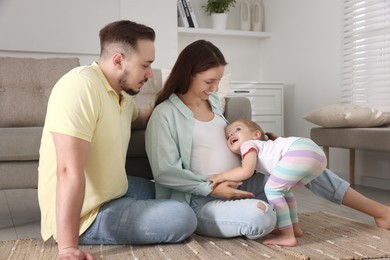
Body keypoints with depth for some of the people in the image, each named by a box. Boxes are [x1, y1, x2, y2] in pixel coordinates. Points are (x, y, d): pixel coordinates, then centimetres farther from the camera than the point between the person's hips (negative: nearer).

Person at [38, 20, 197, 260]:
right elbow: (69, 171, -33)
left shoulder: (122, 93, 3)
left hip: (114, 191, 10)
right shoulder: (80, 86, -26)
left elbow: (140, 118, 28)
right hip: (88, 215, -10)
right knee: (184, 218, -13)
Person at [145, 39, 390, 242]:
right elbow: (164, 172, -17)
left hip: (239, 187, 8)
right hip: (203, 202, -7)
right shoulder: (165, 114, -12)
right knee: (261, 216, -37)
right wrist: (212, 188, -20)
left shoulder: (212, 100, 12)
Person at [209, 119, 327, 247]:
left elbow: (246, 172, -4)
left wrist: (221, 176, 7)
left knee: (272, 189, -2)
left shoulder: (248, 144, 10)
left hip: (301, 151, -9)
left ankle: (288, 236, -2)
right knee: (283, 189, 26)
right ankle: (294, 228, 31)